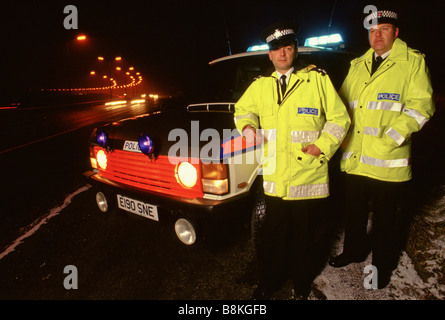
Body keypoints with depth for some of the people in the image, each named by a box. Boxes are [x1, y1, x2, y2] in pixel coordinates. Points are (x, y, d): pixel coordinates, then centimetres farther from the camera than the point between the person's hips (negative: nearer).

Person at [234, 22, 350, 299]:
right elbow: (243, 109, 24)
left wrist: (323, 145, -9)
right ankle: (268, 285, 32)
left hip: (309, 180, -2)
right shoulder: (260, 86, 13)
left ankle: (302, 286, 36)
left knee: (302, 237, 13)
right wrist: (247, 126, 1)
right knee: (275, 237, 11)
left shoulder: (317, 79, 4)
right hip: (275, 180, 2)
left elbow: (339, 117, 5)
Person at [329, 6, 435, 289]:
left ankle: (382, 265, 29)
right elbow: (343, 102, 18)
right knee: (354, 212, 19)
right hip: (354, 158, 5)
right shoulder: (358, 65, 15)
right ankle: (353, 252, 40)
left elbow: (421, 105, -9)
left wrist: (390, 139, -19)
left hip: (388, 162, -5)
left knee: (385, 218, 9)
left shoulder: (412, 61, -1)